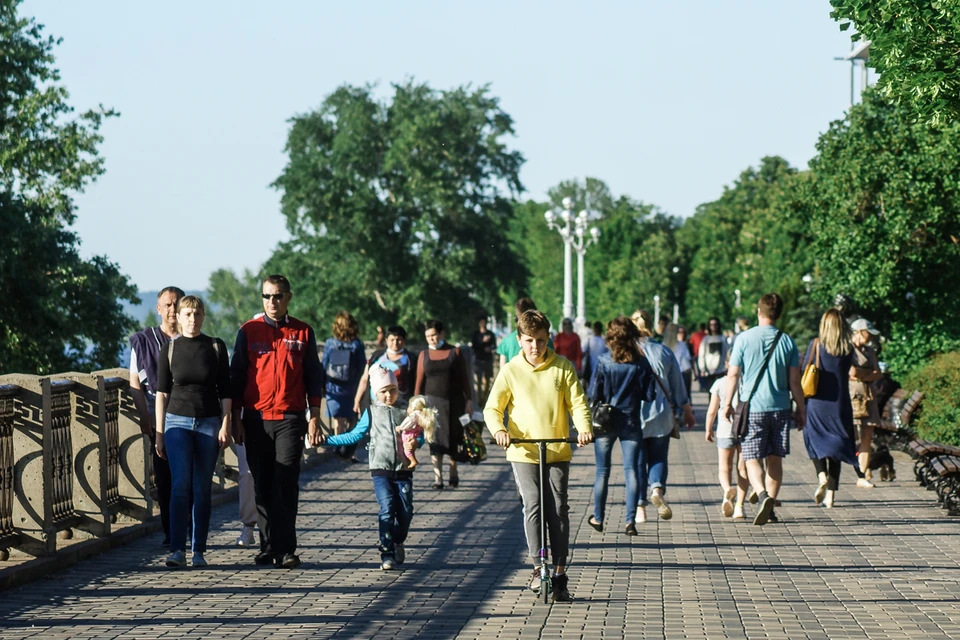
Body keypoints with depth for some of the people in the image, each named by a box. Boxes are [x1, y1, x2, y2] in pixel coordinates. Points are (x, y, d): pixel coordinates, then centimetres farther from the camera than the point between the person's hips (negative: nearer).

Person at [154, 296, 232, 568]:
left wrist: (225, 425, -4)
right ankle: (177, 550, -17)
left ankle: (199, 551, 7)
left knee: (202, 489, 2)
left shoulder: (215, 347, 4)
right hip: (178, 422, -1)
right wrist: (159, 433, 2)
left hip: (209, 423, 1)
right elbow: (162, 392, 5)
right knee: (180, 484, -14)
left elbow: (225, 391, 5)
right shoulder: (169, 349, 4)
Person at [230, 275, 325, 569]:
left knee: (286, 485, -8)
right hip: (256, 419, 1)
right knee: (262, 486, 4)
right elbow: (236, 376, 9)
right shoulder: (248, 331, 7)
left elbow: (314, 378, 10)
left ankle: (285, 550, -10)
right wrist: (236, 419, 3)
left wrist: (314, 418, 4)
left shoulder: (303, 333, 7)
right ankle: (268, 546, 11)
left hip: (290, 418, -1)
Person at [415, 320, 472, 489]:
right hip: (433, 401, 0)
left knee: (454, 439, 8)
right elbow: (419, 382, 5)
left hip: (454, 401, 0)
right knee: (435, 440, -6)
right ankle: (438, 477, -7)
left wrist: (469, 400, -1)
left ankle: (454, 474, 24)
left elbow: (464, 378, 4)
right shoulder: (424, 355, 5)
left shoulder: (455, 352, 3)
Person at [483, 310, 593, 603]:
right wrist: (499, 429, -18)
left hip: (558, 450, 1)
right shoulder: (511, 371, 1)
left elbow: (577, 402, 2)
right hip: (523, 452, -1)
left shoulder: (563, 368, 3)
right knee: (533, 507, -12)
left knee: (558, 510, -2)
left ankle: (559, 574, 4)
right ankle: (538, 567, -3)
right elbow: (493, 408, 2)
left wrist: (583, 426, -17)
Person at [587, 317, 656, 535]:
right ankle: (630, 521, -6)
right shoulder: (642, 364, -7)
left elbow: (594, 394, -10)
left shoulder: (604, 362, -11)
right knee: (631, 470, 3)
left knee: (602, 471, 12)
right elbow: (649, 395, -4)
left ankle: (598, 518, 22)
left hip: (605, 422, 0)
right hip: (631, 422, 1)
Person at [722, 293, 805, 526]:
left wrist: (727, 403, 9)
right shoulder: (786, 341, 1)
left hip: (752, 407, -2)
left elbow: (733, 374, -3)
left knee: (753, 459, -2)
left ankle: (762, 495, -26)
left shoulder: (745, 338, -5)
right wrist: (801, 409, 11)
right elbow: (794, 381, 2)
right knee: (775, 459, 12)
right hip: (780, 408, 2)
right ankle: (770, 507, 16)